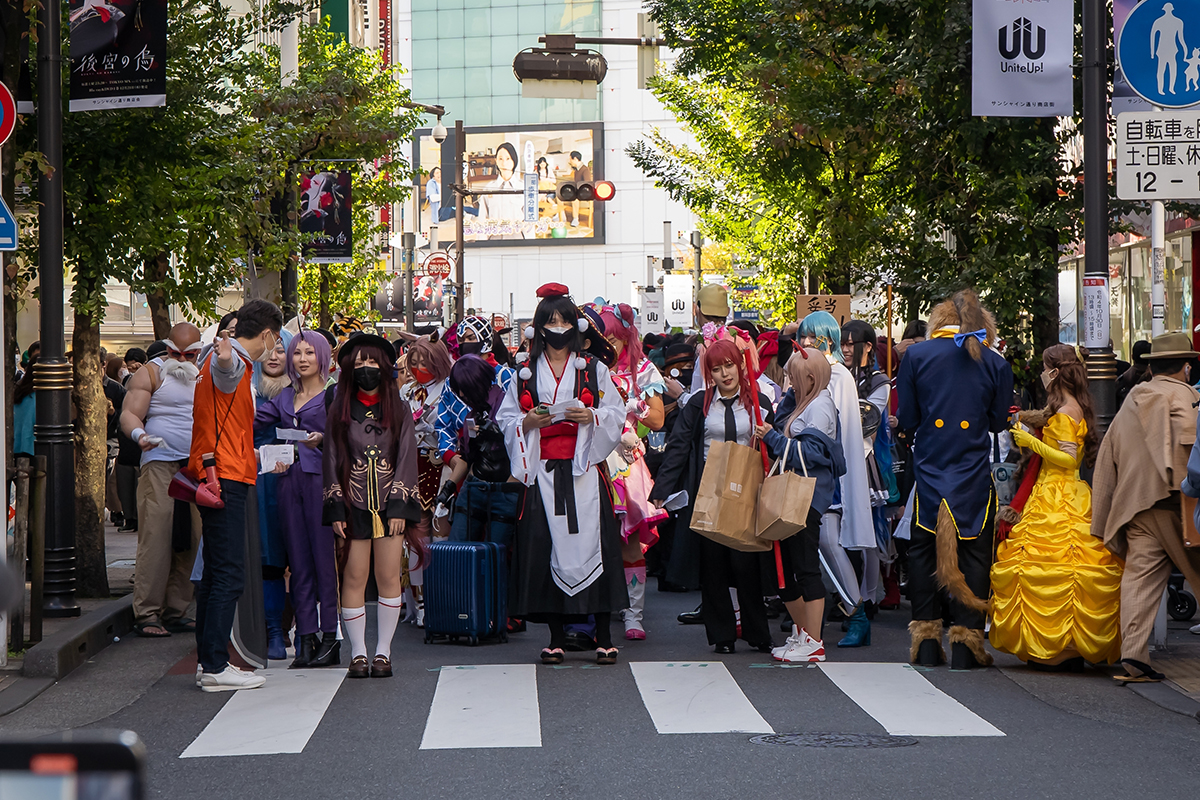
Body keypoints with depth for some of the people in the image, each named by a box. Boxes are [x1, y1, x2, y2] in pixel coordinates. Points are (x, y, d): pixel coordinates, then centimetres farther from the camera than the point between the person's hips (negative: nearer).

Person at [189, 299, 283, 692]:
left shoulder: (234, 362, 22)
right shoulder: (231, 362, -11)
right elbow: (223, 368, -39)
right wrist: (225, 358, -62)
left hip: (220, 478, 11)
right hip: (225, 479, -11)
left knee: (217, 573, 12)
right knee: (229, 575, -11)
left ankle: (211, 661, 17)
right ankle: (216, 667, -11)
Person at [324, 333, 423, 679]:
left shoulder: (398, 409, 7)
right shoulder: (339, 410, 7)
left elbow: (406, 457, 4)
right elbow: (332, 459, 5)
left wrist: (399, 506, -5)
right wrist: (336, 508, -3)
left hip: (389, 501, 0)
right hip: (353, 502, 0)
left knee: (389, 576, -2)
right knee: (354, 577, -2)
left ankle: (383, 651, 6)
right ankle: (358, 653, 5)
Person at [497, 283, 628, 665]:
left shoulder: (594, 370, 10)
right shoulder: (525, 375, 13)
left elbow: (617, 416, 6)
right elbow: (506, 421, 12)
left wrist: (591, 416, -12)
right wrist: (528, 423, -8)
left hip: (584, 469, -1)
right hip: (542, 472, 1)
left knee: (590, 543, -8)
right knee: (547, 545, -2)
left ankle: (604, 637, -3)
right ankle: (556, 637, 6)